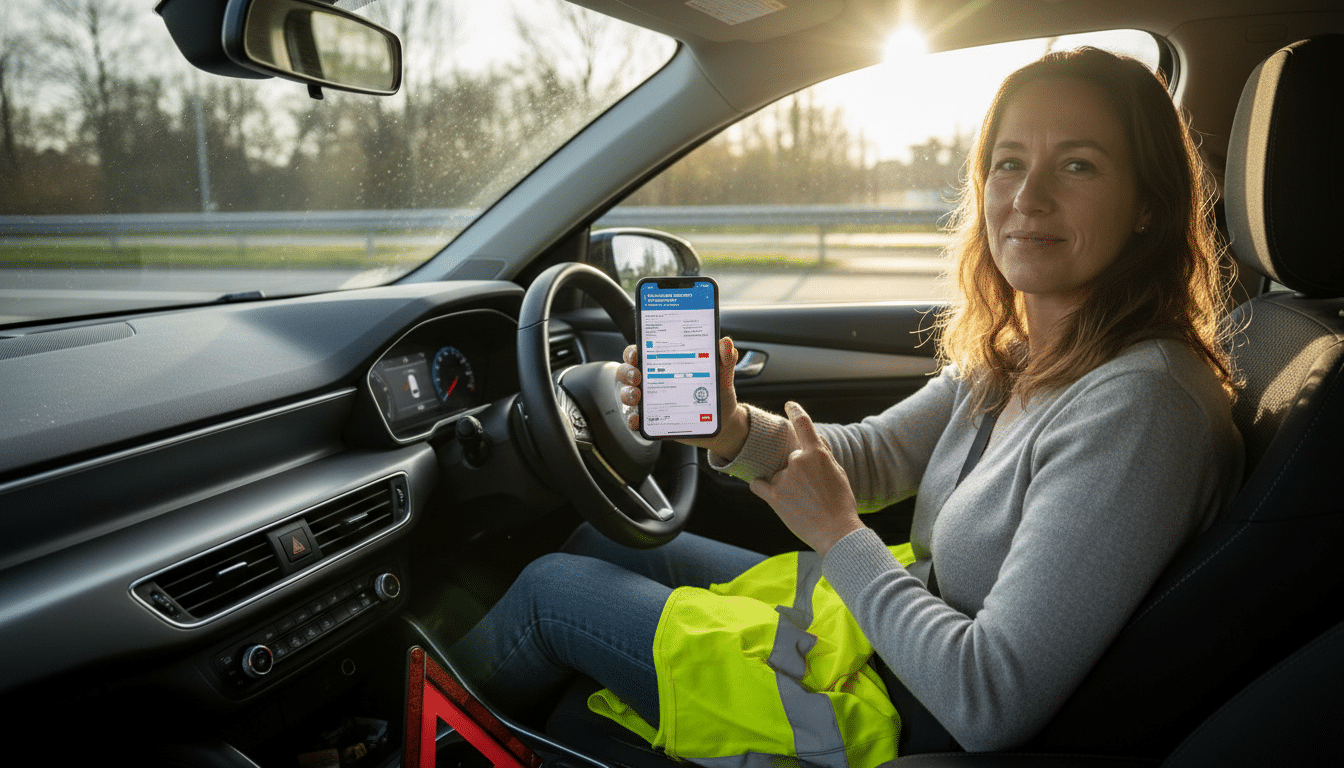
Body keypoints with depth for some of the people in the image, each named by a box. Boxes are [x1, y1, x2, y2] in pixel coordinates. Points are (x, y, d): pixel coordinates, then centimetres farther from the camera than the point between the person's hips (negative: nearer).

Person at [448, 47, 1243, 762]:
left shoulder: (1141, 405, -29)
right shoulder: (1019, 354, -2)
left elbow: (993, 703, -32)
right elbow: (871, 455, 6)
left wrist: (838, 534, -18)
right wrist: (733, 430, -15)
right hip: (882, 611, 8)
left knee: (551, 586, 3)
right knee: (603, 539, 16)